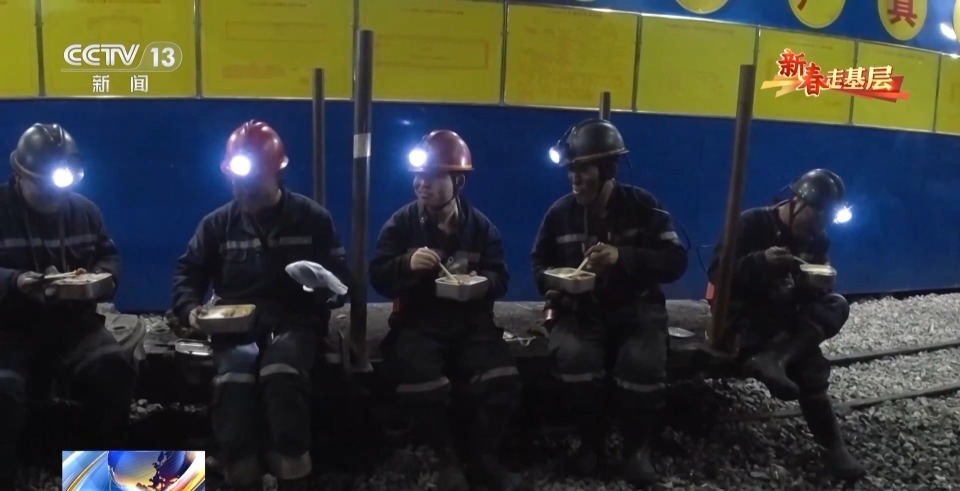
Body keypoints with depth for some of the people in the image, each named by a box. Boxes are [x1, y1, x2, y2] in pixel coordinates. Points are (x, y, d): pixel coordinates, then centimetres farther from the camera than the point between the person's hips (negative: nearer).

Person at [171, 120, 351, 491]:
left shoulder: (312, 218, 9)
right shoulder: (217, 223, 15)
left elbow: (340, 278, 11)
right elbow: (188, 271, 18)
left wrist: (325, 289, -13)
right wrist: (190, 308, -4)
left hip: (293, 322, -1)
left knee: (280, 374, -36)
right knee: (232, 380, -34)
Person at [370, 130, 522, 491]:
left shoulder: (481, 226, 8)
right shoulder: (401, 223, 3)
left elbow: (500, 280, 6)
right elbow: (378, 277, -3)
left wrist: (480, 281, -18)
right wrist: (407, 264, -24)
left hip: (471, 322, 2)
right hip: (418, 322, -1)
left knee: (503, 379, -25)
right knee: (419, 382, -32)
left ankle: (483, 456, 2)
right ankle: (448, 458, -4)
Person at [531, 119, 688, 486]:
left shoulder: (643, 206, -3)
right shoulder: (560, 213, 2)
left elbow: (676, 262, -11)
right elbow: (539, 263, 15)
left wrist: (622, 257, -27)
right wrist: (551, 286, -9)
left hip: (636, 308, -1)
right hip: (581, 309, 1)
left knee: (643, 364, -32)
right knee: (573, 356, -32)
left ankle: (637, 446, -1)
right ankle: (591, 441, -4)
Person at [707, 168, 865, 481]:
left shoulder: (816, 241, 7)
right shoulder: (753, 223, -11)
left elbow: (812, 294, 8)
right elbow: (717, 274, -18)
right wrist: (760, 261, -35)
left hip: (785, 317, 7)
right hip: (743, 315, -6)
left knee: (836, 306, -22)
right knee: (808, 363, -27)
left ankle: (773, 356, -36)